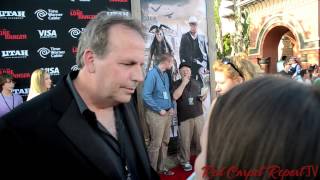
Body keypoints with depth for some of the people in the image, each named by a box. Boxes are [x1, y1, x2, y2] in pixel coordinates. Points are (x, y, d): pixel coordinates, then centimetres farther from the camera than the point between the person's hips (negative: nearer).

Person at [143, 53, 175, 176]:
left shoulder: (165, 75, 11)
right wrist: (159, 110, -16)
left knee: (165, 142, 15)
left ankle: (161, 168, 29)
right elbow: (146, 96, -20)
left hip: (167, 113, 8)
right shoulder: (152, 74, -14)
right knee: (155, 144, -2)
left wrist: (171, 107, 6)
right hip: (155, 114, -8)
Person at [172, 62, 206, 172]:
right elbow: (175, 96, -18)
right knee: (185, 140, 1)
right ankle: (185, 161, 16)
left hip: (198, 115, 4)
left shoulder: (196, 83, 13)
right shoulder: (177, 84, 0)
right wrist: (184, 83, -15)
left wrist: (203, 97, 1)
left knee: (201, 137, 7)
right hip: (184, 117, -3)